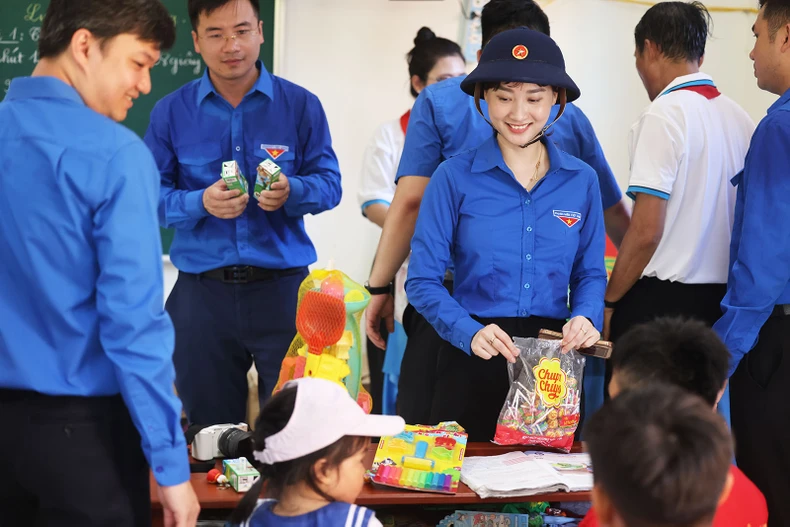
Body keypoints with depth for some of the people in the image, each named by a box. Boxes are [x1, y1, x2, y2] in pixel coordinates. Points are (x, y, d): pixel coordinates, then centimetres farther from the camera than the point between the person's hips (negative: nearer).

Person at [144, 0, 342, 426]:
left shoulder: (300, 105, 2)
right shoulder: (171, 112, 4)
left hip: (282, 289, -1)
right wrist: (200, 203, -19)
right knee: (211, 434, 12)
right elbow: (152, 195, 0)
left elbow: (329, 183, 1)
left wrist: (292, 192, -21)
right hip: (201, 292, 1)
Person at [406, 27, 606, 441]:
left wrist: (585, 317, -9)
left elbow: (589, 273, 13)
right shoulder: (455, 177, -3)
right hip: (474, 363, -2)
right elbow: (423, 280, -5)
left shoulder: (581, 181, 5)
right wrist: (470, 333, -21)